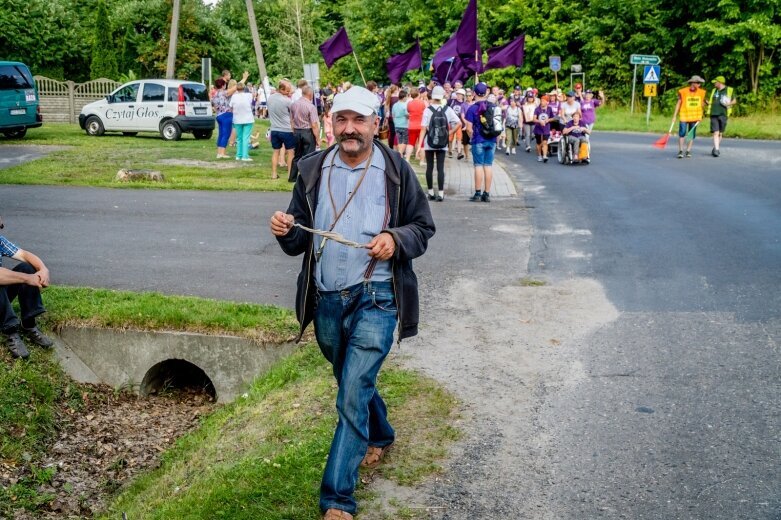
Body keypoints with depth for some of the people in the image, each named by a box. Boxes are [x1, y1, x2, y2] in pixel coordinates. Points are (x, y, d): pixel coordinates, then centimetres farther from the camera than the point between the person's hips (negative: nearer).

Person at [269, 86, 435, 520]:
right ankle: (380, 437, 52)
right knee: (355, 384, 22)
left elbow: (424, 227, 3)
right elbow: (300, 241, 10)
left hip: (375, 298, -4)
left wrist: (396, 239, -18)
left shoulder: (396, 170, -4)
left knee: (353, 395, -10)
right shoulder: (313, 170, 5)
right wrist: (287, 230, -14)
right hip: (326, 299, 4)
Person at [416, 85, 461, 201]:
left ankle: (431, 192, 14)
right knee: (440, 168, 2)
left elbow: (423, 129, -11)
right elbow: (458, 123, -8)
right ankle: (440, 193, -2)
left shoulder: (428, 110, -9)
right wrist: (449, 134, 2)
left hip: (429, 144, -1)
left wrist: (419, 146, -10)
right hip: (442, 144, 1)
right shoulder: (447, 110, -4)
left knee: (429, 167, 10)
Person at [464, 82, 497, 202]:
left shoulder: (472, 108, -8)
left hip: (478, 141, -4)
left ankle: (478, 193, 1)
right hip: (492, 140, 4)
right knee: (489, 166, 6)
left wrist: (472, 137, 7)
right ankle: (487, 194, 9)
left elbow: (469, 128, -10)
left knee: (479, 166, 0)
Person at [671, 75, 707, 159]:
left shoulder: (701, 92, 4)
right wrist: (674, 116, -1)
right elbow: (678, 104, 0)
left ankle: (688, 151, 13)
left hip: (695, 117, 3)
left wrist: (700, 117, 6)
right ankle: (680, 151, -1)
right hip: (684, 116, -3)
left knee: (692, 134, 5)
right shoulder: (683, 92, -6)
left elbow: (702, 103, 13)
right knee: (682, 133, -10)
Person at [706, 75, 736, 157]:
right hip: (714, 114, 2)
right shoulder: (714, 91, 16)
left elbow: (734, 101, 12)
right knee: (715, 133, -10)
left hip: (723, 114, -1)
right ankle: (716, 150, -15)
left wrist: (730, 103, -7)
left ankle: (716, 148, 22)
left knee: (720, 133, 7)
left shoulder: (729, 90, 5)